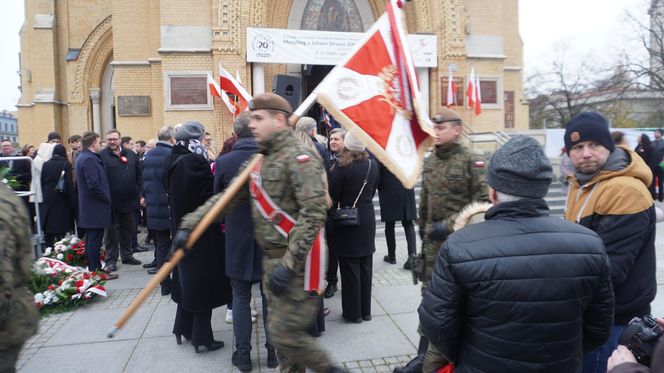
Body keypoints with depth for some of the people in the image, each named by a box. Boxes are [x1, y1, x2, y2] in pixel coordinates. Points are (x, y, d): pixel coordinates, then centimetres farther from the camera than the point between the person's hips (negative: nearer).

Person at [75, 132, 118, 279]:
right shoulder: (89, 159, -18)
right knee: (95, 241, -4)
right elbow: (94, 184, -24)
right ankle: (96, 271, 3)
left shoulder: (83, 157, 15)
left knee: (92, 240, 16)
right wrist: (106, 198, -12)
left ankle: (93, 268, 25)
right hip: (95, 208, -10)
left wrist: (105, 197, 16)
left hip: (88, 208, 10)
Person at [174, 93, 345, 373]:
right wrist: (189, 225, 6)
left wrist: (289, 264, -24)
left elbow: (313, 213, -23)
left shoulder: (298, 156, -15)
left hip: (298, 261, -8)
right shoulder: (259, 161, 12)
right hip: (271, 259, 9)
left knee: (285, 333, -4)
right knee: (277, 329, 17)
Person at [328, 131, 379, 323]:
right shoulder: (372, 165, -1)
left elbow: (333, 194, -12)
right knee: (365, 267, 14)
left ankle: (353, 312, 15)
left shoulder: (342, 165, -17)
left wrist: (333, 210, 4)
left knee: (350, 268, 5)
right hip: (367, 220, 5)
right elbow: (373, 190, 9)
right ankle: (366, 310, 25)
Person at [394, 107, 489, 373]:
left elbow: (482, 201, -15)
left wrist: (449, 225, -20)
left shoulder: (471, 161, -10)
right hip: (433, 239, 6)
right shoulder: (429, 162, 9)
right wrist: (422, 230, 18)